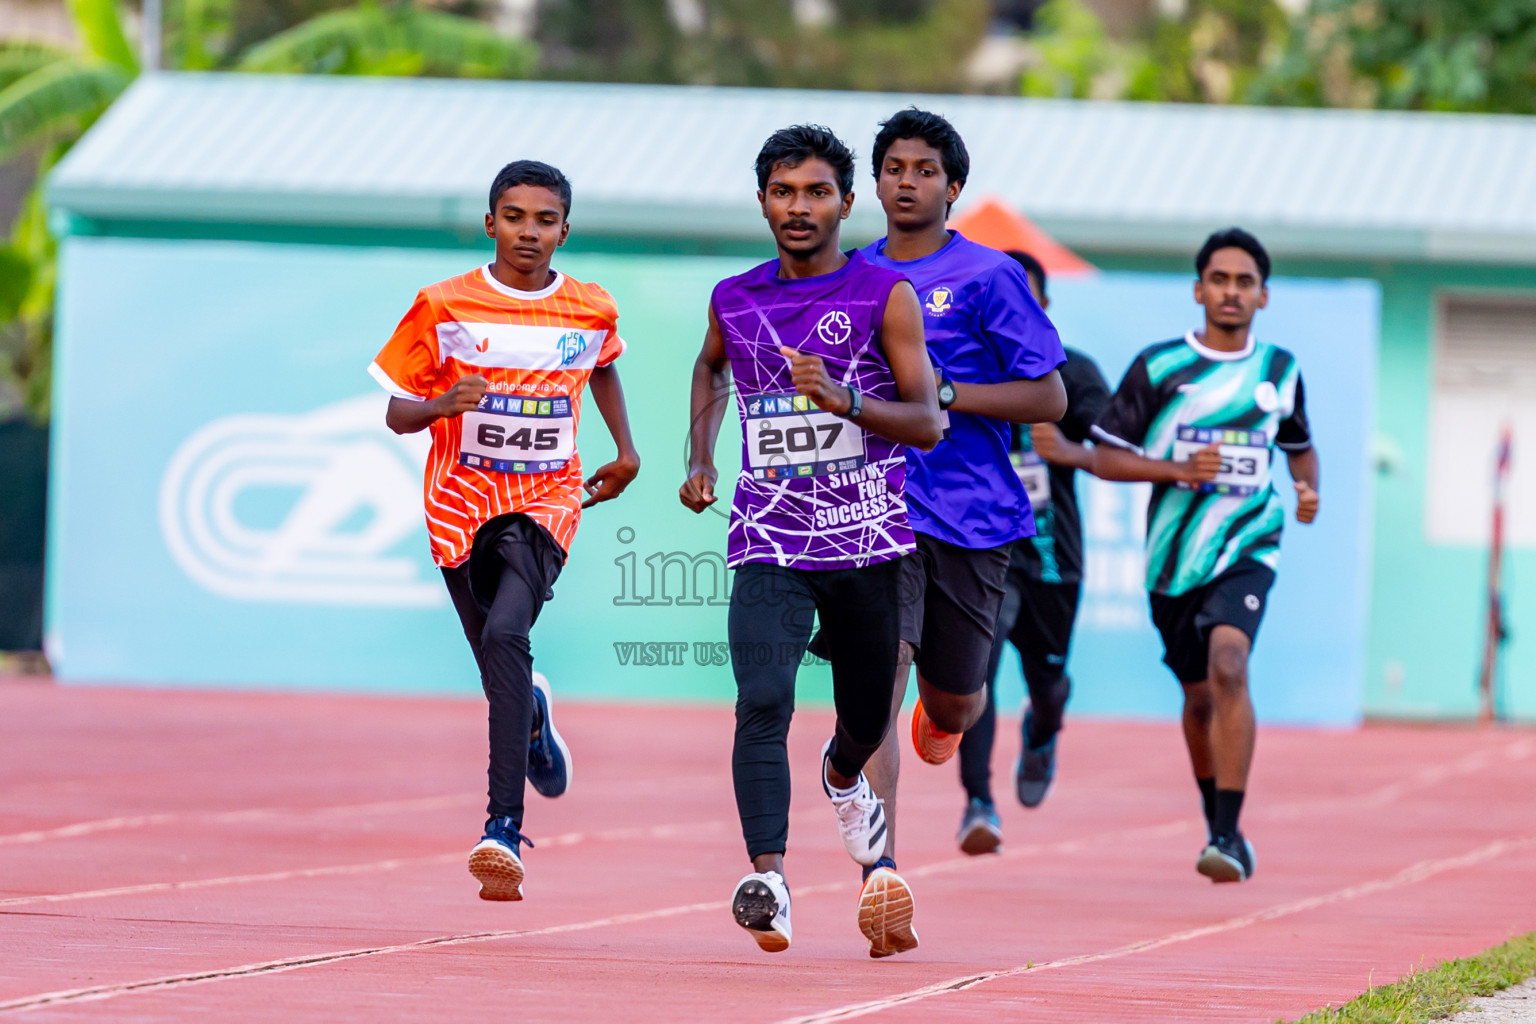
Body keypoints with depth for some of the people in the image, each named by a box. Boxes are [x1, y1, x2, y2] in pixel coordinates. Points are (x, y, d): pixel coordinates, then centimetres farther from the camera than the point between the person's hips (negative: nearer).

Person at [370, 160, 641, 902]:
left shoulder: (592, 312, 1)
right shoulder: (442, 307, -4)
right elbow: (396, 414, 0)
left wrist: (625, 451, 23)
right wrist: (443, 405, -20)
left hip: (545, 502, -1)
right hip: (462, 503, 1)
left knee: (506, 635, -26)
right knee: (502, 672, 9)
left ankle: (504, 826, -30)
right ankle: (533, 715, 50)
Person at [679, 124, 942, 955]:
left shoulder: (885, 296, -5)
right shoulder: (734, 301, 5)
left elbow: (927, 422, -9)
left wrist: (842, 398, -26)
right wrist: (699, 457, 16)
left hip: (868, 543, 0)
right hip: (769, 544, 0)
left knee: (868, 714, 16)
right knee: (763, 701, -22)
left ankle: (843, 775, 53)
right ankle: (766, 876, -29)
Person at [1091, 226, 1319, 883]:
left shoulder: (1280, 371, 6)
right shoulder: (1159, 366, -2)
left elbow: (1299, 445, 24)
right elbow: (1105, 457, -1)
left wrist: (1307, 489, 2)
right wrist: (1179, 470, -16)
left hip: (1248, 550, -1)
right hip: (1175, 554, 1)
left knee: (1228, 665, -25)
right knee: (1199, 696, 13)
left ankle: (1229, 837, -25)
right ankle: (1217, 821, 38)